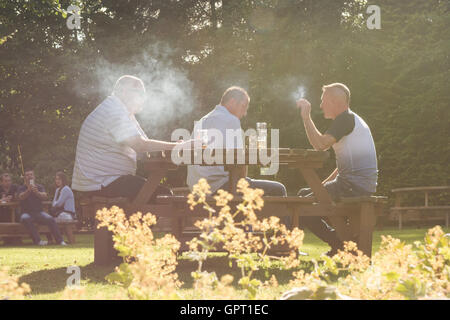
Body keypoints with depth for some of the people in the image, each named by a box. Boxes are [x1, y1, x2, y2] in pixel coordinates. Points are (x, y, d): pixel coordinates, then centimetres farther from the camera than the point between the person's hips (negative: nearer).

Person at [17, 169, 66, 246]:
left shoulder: (40, 187, 14)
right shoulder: (21, 188, 10)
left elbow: (45, 196, -7)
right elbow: (21, 197, -13)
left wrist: (37, 192, -28)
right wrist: (28, 190, -31)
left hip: (39, 212, 2)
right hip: (27, 213, -2)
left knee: (50, 219, -27)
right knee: (25, 219, -36)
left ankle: (60, 240, -27)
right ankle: (38, 241, -38)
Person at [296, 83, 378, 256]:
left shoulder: (346, 119, -11)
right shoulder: (354, 120, 22)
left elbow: (321, 144, -24)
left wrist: (306, 116, -14)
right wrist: (323, 185, 17)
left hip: (354, 186, -10)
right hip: (362, 187, 10)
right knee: (303, 194, 21)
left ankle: (339, 244, -5)